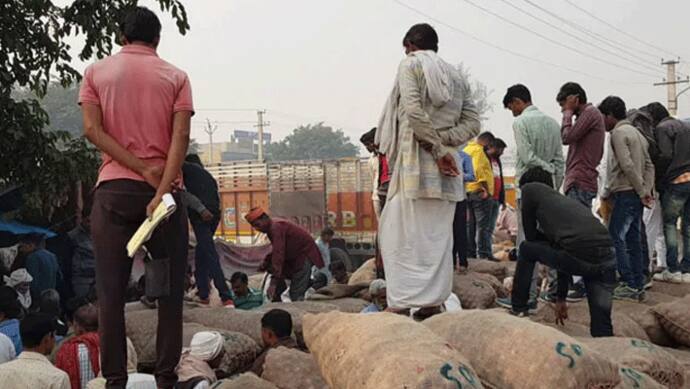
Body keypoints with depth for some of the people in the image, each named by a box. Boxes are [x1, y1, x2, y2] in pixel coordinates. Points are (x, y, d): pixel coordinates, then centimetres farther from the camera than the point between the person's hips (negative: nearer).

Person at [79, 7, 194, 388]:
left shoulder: (96, 72, 9)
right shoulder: (175, 76, 6)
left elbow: (92, 129, -4)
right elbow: (181, 136, -8)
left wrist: (142, 169, -7)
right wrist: (161, 190, -14)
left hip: (113, 190, 1)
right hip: (163, 190, 0)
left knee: (111, 292, 4)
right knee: (169, 290, 7)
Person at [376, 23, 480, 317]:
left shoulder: (410, 65, 2)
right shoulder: (456, 75, 19)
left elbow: (414, 111, -14)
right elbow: (472, 123, 8)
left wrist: (437, 150, -12)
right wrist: (444, 144, -2)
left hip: (415, 162, -6)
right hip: (447, 167, 6)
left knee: (400, 232, -3)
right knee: (438, 234, 9)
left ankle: (402, 302, -7)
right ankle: (433, 301, 9)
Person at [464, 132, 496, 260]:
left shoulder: (466, 149, 20)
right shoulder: (478, 150, -10)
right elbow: (478, 169, -22)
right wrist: (485, 188, -20)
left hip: (468, 191, 9)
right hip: (480, 192, -9)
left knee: (470, 225, 12)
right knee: (483, 226, -8)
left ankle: (469, 252, 14)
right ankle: (484, 254, -9)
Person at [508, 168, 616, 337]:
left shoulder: (530, 189, 18)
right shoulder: (565, 199, 37)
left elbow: (531, 236, 22)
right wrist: (561, 298, 46)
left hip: (577, 256, -6)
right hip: (607, 259, 6)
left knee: (526, 249, 23)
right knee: (602, 329, 15)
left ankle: (519, 309, 28)